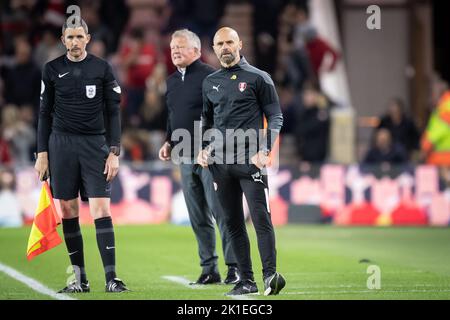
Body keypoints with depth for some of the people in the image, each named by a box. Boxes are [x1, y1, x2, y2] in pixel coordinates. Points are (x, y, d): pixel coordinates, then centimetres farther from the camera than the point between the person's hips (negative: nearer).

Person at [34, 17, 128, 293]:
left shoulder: (102, 69, 3)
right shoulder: (52, 70, 7)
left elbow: (113, 112, 3)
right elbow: (45, 113, 11)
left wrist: (114, 153, -4)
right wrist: (42, 153, 5)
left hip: (95, 144, -1)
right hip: (61, 144, 2)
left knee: (101, 210, -9)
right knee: (68, 211, 1)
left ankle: (111, 278, -11)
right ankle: (80, 279, 8)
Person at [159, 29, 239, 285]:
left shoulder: (209, 76, -7)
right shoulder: (172, 81, 16)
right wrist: (169, 141, 15)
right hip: (186, 158, 8)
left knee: (221, 212, -9)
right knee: (198, 218, 8)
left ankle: (234, 267, -5)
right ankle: (209, 269, 13)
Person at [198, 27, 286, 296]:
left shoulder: (258, 78, 2)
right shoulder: (210, 82, 16)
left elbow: (275, 117, 1)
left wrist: (264, 151, -11)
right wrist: (203, 148, 10)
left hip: (250, 160, -5)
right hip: (220, 162, 5)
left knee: (261, 217, -14)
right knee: (233, 223, 5)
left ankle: (270, 274, -16)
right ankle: (246, 280, 9)